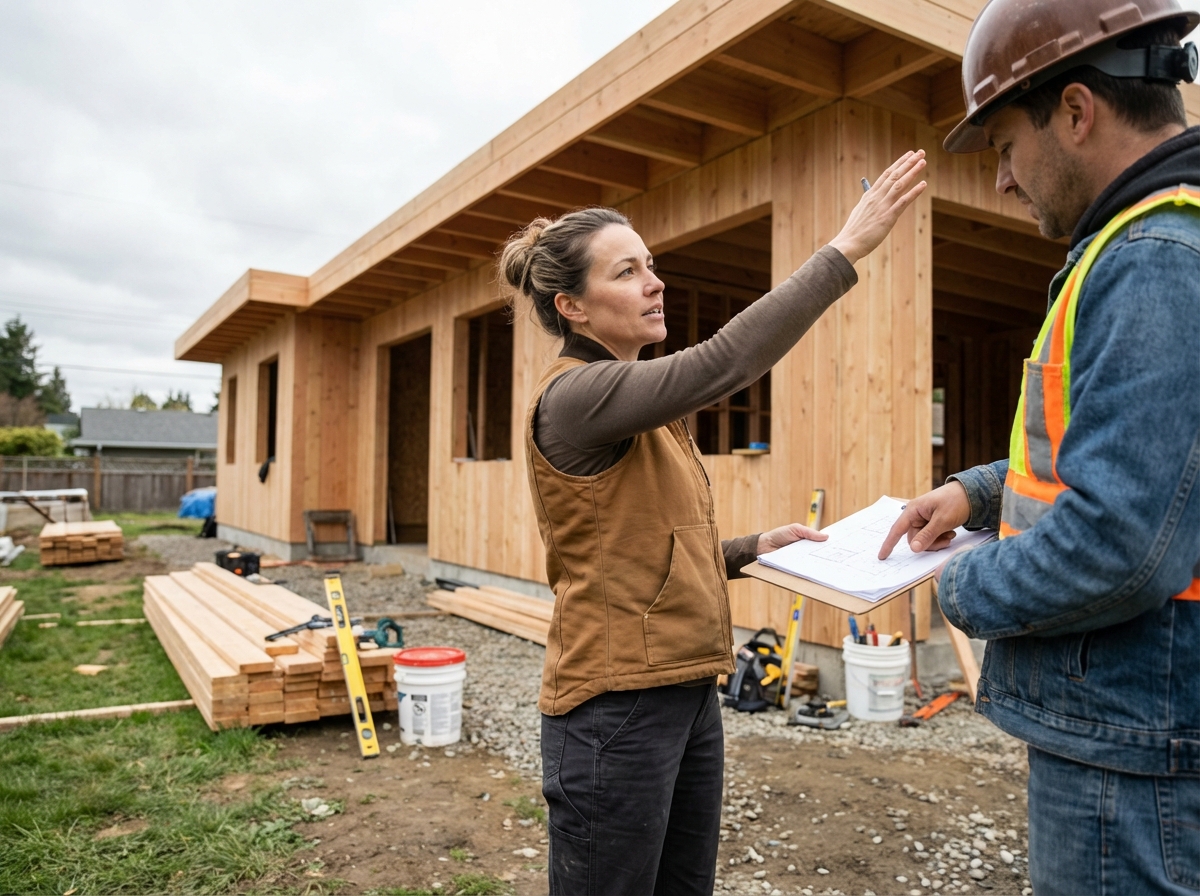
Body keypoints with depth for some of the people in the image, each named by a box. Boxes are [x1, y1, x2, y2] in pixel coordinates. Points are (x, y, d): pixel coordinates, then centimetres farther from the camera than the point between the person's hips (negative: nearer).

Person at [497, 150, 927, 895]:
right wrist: (846, 248, -26)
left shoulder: (646, 410, 12)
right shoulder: (575, 396, -16)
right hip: (617, 707, -8)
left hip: (687, 693, 9)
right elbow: (722, 364, -30)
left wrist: (756, 547, 4)